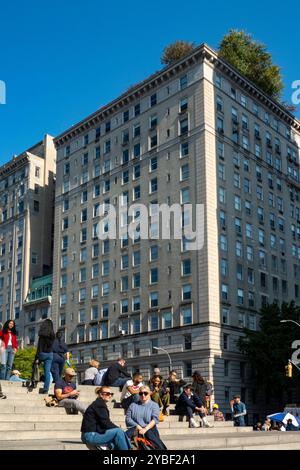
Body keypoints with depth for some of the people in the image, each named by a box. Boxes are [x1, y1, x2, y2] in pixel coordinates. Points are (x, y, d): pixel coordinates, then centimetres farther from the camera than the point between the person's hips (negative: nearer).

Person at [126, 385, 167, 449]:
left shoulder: (154, 405, 13)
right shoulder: (133, 405, 19)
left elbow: (155, 419, -2)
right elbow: (128, 419, 8)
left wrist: (145, 429, -18)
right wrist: (138, 426, -9)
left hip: (149, 428, -2)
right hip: (135, 428, 2)